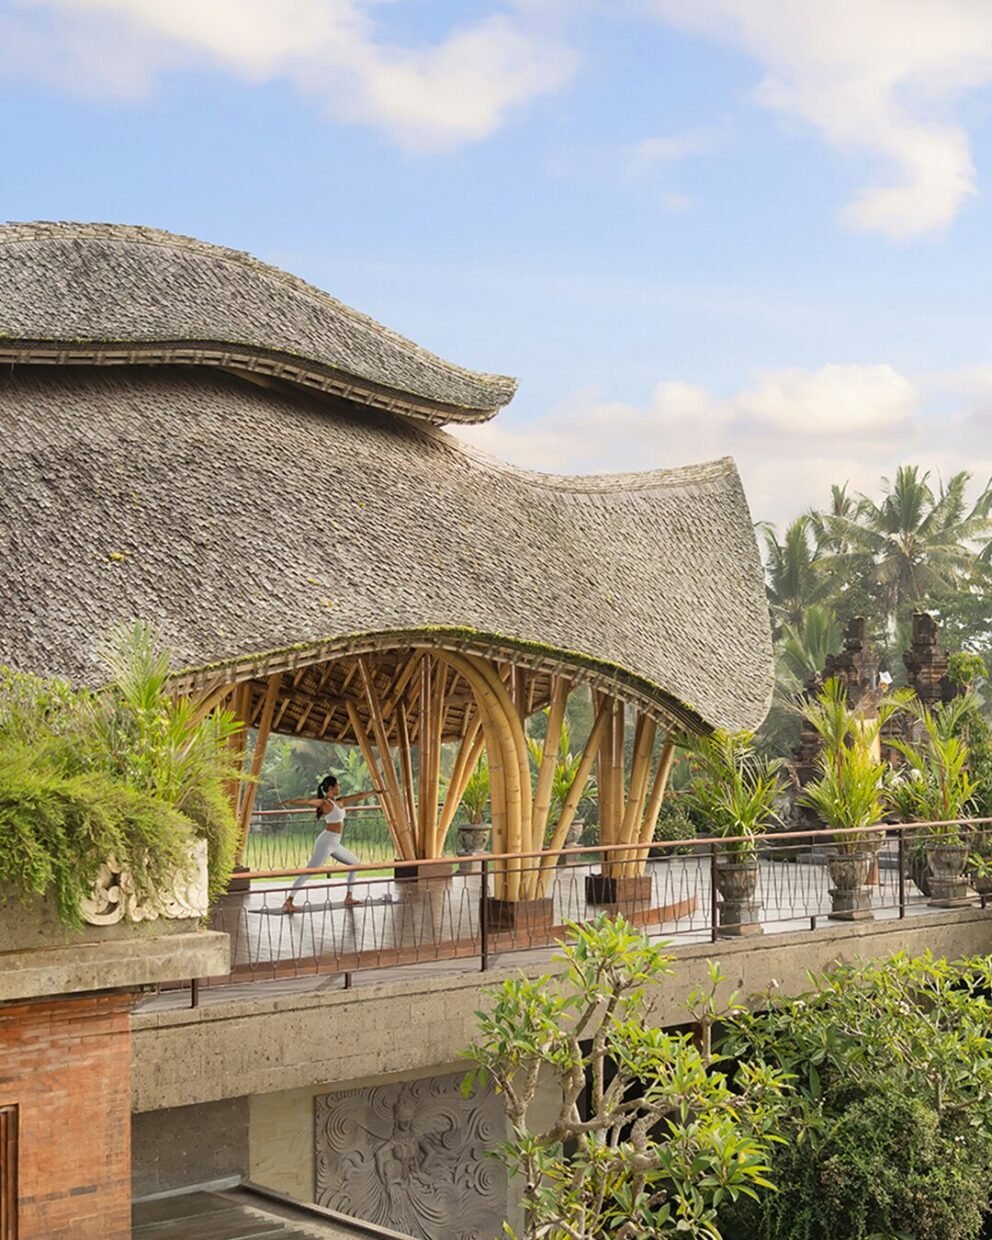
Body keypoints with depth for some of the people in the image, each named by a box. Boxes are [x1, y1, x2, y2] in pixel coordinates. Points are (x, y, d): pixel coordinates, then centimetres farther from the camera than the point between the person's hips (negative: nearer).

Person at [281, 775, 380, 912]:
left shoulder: (340, 802, 13)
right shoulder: (324, 802, -11)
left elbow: (359, 796, 22)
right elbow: (307, 801, -26)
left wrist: (374, 791, 29)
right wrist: (290, 802, -39)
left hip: (335, 844, 10)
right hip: (326, 842, -10)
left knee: (354, 863, 20)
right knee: (309, 871, -16)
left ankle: (349, 897, 23)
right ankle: (288, 902, -21)